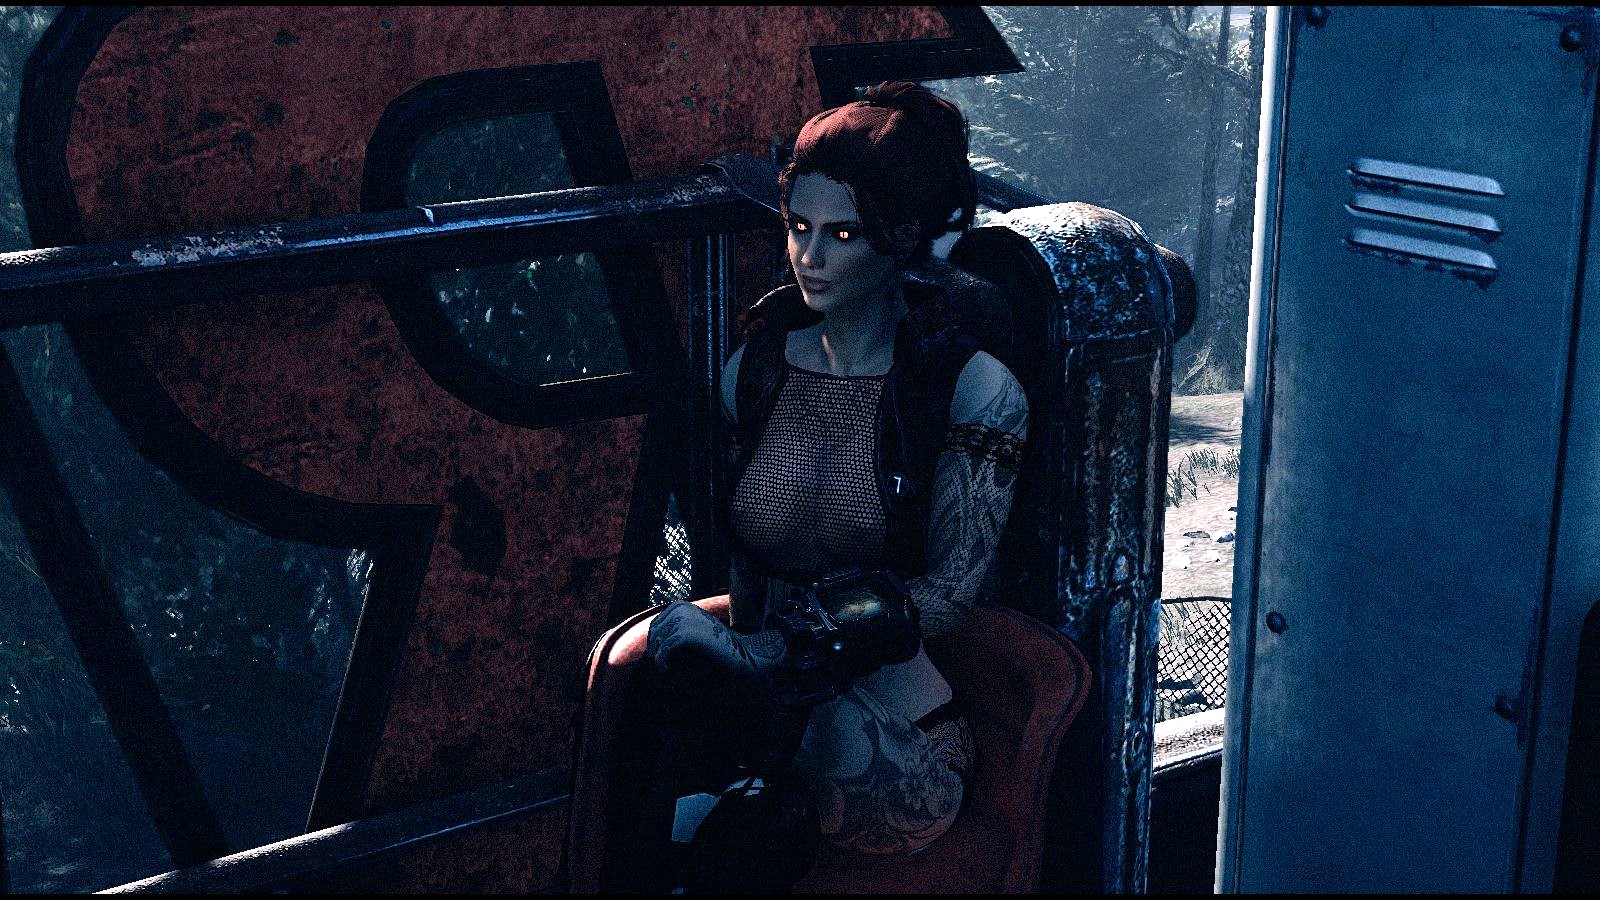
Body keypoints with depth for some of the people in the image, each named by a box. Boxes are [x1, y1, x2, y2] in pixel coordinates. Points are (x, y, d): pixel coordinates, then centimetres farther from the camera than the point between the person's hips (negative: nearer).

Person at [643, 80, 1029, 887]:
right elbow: (732, 557, 11)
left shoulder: (974, 389, -5)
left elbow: (951, 590, -10)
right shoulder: (754, 370, 8)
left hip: (898, 720, -3)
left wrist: (775, 654, -22)